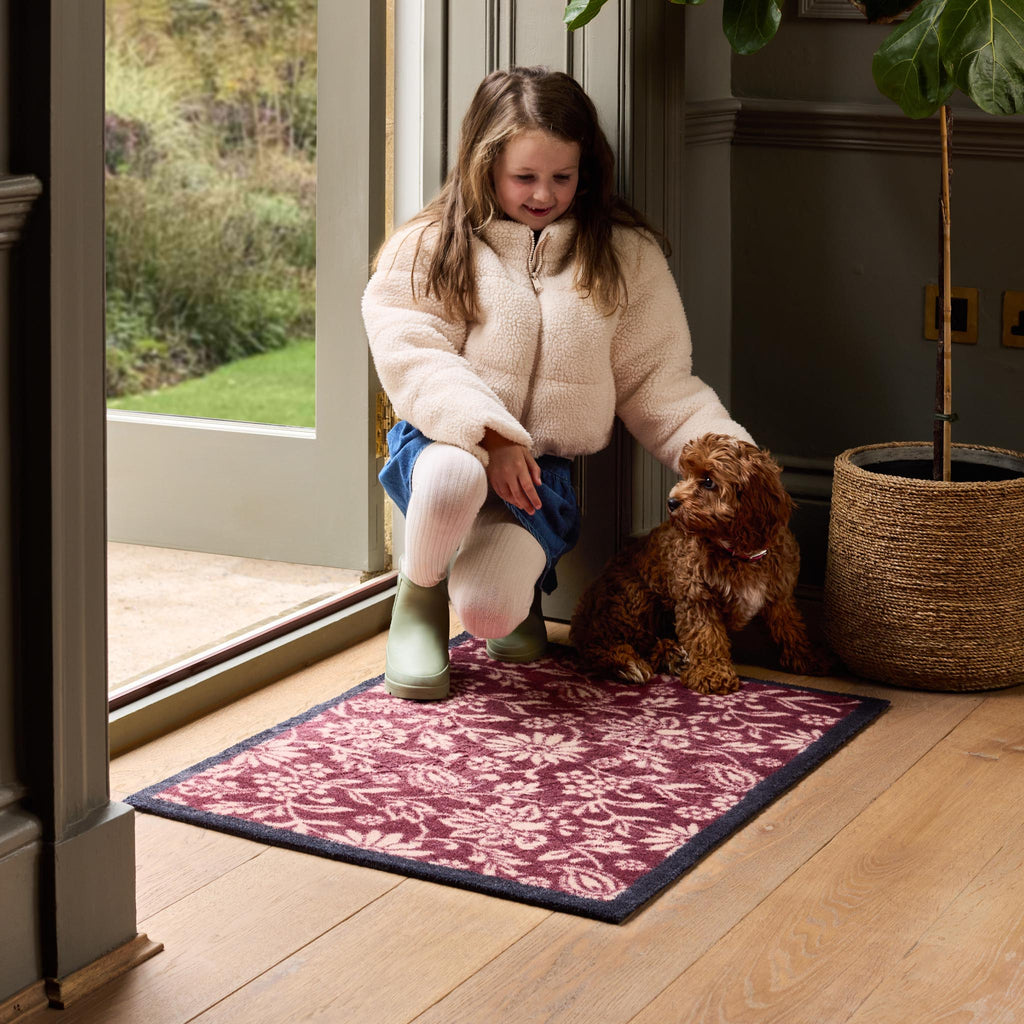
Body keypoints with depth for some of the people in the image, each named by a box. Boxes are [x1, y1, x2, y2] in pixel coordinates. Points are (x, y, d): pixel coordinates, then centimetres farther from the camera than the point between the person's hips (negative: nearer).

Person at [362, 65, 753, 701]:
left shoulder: (625, 256, 7)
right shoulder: (429, 248, 3)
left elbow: (657, 384, 5)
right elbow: (412, 356, -9)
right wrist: (491, 433, -24)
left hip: (544, 467, 1)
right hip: (447, 440, -1)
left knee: (489, 611, -25)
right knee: (456, 476, -40)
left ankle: (522, 575, 17)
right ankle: (418, 599, -6)